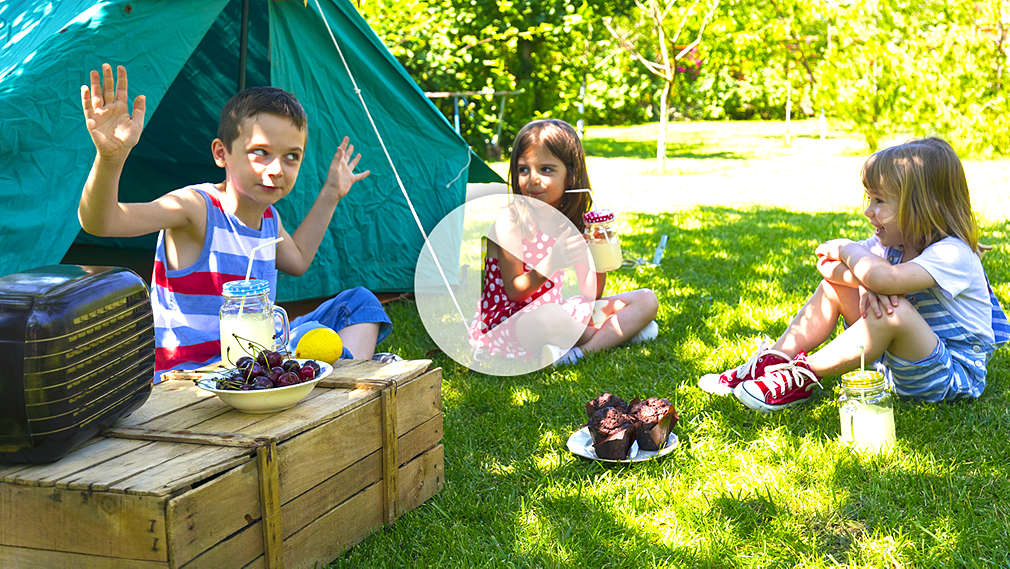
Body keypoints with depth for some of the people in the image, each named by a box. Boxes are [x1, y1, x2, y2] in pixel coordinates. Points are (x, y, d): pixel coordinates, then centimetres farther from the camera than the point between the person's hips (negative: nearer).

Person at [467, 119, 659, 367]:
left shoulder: (577, 223, 1)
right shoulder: (509, 223, -14)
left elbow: (591, 294, 3)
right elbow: (514, 290, -17)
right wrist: (551, 265, -33)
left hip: (557, 313, 7)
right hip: (509, 323, -6)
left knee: (646, 300, 0)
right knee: (544, 318, -43)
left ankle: (584, 350, -22)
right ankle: (623, 330, -13)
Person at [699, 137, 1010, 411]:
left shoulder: (952, 254, -26)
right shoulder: (894, 241, 2)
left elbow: (884, 278, -43)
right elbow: (827, 264, -1)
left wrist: (847, 249, -21)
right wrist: (864, 282, -25)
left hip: (955, 375, -8)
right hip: (903, 357, 8)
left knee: (895, 311, -36)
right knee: (834, 285, 2)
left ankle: (803, 376, -23)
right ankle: (772, 362, -4)